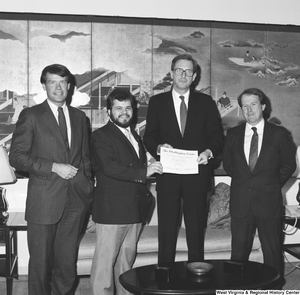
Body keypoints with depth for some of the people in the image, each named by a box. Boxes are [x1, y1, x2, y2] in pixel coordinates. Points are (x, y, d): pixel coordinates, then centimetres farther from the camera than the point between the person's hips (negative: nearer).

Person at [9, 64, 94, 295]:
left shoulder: (80, 117, 13)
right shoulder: (31, 116, -1)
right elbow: (17, 157, -7)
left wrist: (87, 186, 8)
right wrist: (54, 167, -13)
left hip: (75, 200, 4)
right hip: (44, 201, -3)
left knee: (67, 262, 10)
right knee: (41, 262, 6)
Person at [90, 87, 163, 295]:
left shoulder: (134, 136, 19)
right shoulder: (101, 136, -6)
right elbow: (110, 168, -20)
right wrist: (143, 172, -21)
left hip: (135, 211, 7)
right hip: (111, 211, -7)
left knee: (127, 261, 14)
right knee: (105, 262, -1)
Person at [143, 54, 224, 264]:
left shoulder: (206, 102, 8)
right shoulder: (157, 102, 8)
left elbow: (217, 136, 6)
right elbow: (149, 137, 5)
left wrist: (209, 151, -14)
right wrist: (158, 148, -16)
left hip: (197, 174, 1)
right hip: (168, 175, 0)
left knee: (196, 229, 8)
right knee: (167, 230, 4)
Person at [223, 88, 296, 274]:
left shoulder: (279, 134, -2)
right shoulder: (233, 134, 5)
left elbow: (289, 165, 6)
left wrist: (272, 186, 5)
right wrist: (243, 182, 9)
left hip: (269, 202, -2)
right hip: (240, 203, 2)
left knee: (273, 253, 7)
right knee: (238, 254, 9)